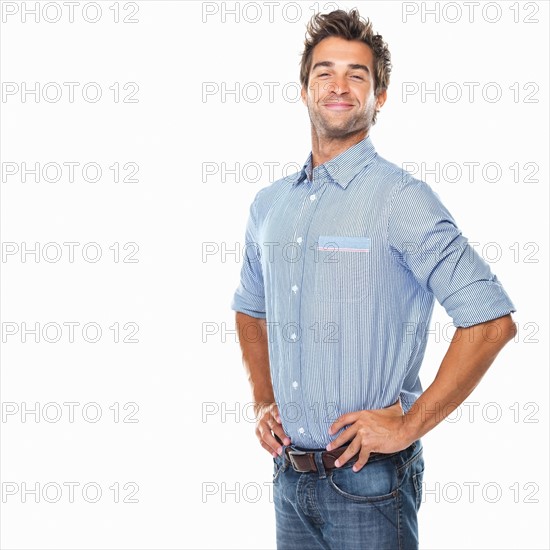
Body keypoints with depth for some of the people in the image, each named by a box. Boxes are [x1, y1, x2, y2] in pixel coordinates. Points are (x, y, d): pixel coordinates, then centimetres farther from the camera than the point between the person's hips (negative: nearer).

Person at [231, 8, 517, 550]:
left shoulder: (400, 197, -11)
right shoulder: (269, 204, 8)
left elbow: (491, 320, -16)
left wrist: (410, 423, -15)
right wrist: (262, 401, 11)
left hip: (367, 479, -5)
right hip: (290, 474, 6)